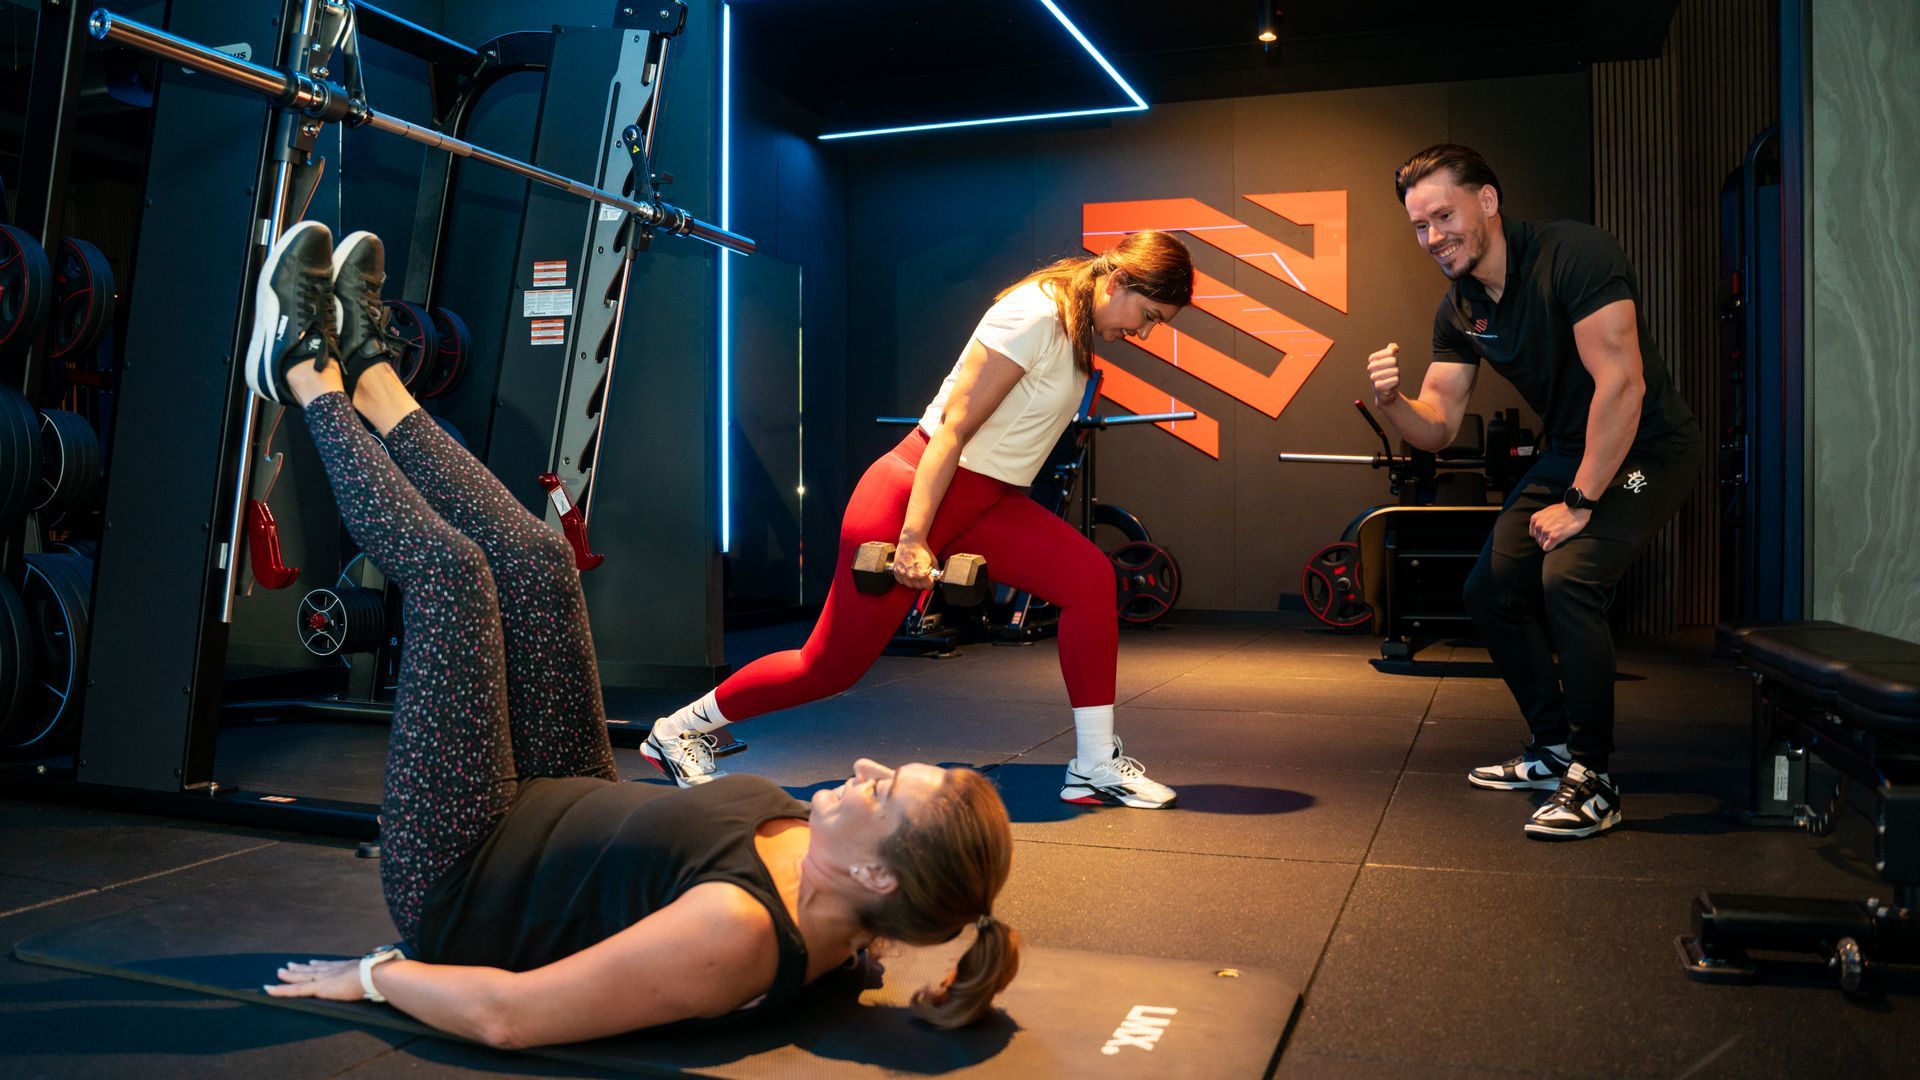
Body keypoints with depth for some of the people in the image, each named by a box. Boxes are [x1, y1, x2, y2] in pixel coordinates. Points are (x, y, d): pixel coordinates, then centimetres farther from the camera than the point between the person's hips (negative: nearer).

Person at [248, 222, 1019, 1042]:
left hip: (457, 881, -6)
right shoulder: (837, 906, -17)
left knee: (448, 565, -9)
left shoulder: (732, 931, -41)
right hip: (568, 813, 6)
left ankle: (310, 375, 19)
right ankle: (365, 371, 27)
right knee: (536, 562, 2)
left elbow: (507, 1016, -36)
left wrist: (373, 975, -22)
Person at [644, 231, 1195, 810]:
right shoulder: (1035, 315, -19)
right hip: (916, 490, -9)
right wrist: (913, 539, -24)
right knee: (832, 663, 1)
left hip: (985, 500, 9)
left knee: (1089, 577, -10)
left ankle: (1094, 767, -4)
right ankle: (679, 730, 20)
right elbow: (952, 429, -22)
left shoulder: (1078, 330, 10)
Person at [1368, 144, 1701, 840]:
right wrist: (1391, 401, -24)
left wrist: (1581, 504, -24)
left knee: (1568, 577, -27)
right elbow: (1437, 428, -1)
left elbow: (1621, 383, -28)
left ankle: (1593, 781, -13)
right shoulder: (1458, 311, -2)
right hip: (1569, 451, 8)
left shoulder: (1570, 253, -24)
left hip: (1646, 447, -8)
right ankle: (1554, 749, 22)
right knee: (1491, 590, 4)